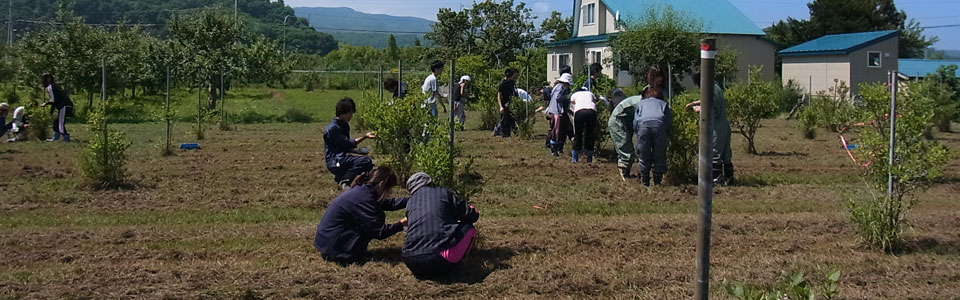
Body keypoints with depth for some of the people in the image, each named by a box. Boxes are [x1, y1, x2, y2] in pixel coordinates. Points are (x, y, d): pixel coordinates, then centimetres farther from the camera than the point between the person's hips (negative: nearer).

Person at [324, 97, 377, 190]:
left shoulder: (344, 125, 14)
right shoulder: (333, 128, -16)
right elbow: (348, 144, -19)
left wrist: (357, 151, 3)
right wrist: (365, 136, -22)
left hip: (342, 157, 10)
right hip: (335, 162, -10)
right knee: (367, 161, -27)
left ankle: (341, 176, 11)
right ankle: (344, 180, -14)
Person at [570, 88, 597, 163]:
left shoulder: (574, 95, 30)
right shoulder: (591, 94, 33)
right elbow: (595, 104, 22)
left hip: (579, 111, -1)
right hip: (592, 111, 1)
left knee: (578, 135, 10)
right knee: (590, 135, 13)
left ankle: (574, 158, 10)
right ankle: (589, 158, 13)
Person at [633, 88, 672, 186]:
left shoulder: (640, 103, 32)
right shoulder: (663, 104, 32)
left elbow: (635, 122, 18)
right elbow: (670, 121, 18)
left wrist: (638, 133, 25)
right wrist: (667, 137, 25)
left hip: (643, 125, 0)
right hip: (660, 125, 0)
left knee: (644, 157, 10)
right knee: (659, 157, 9)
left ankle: (645, 182, 13)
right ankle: (657, 182, 9)